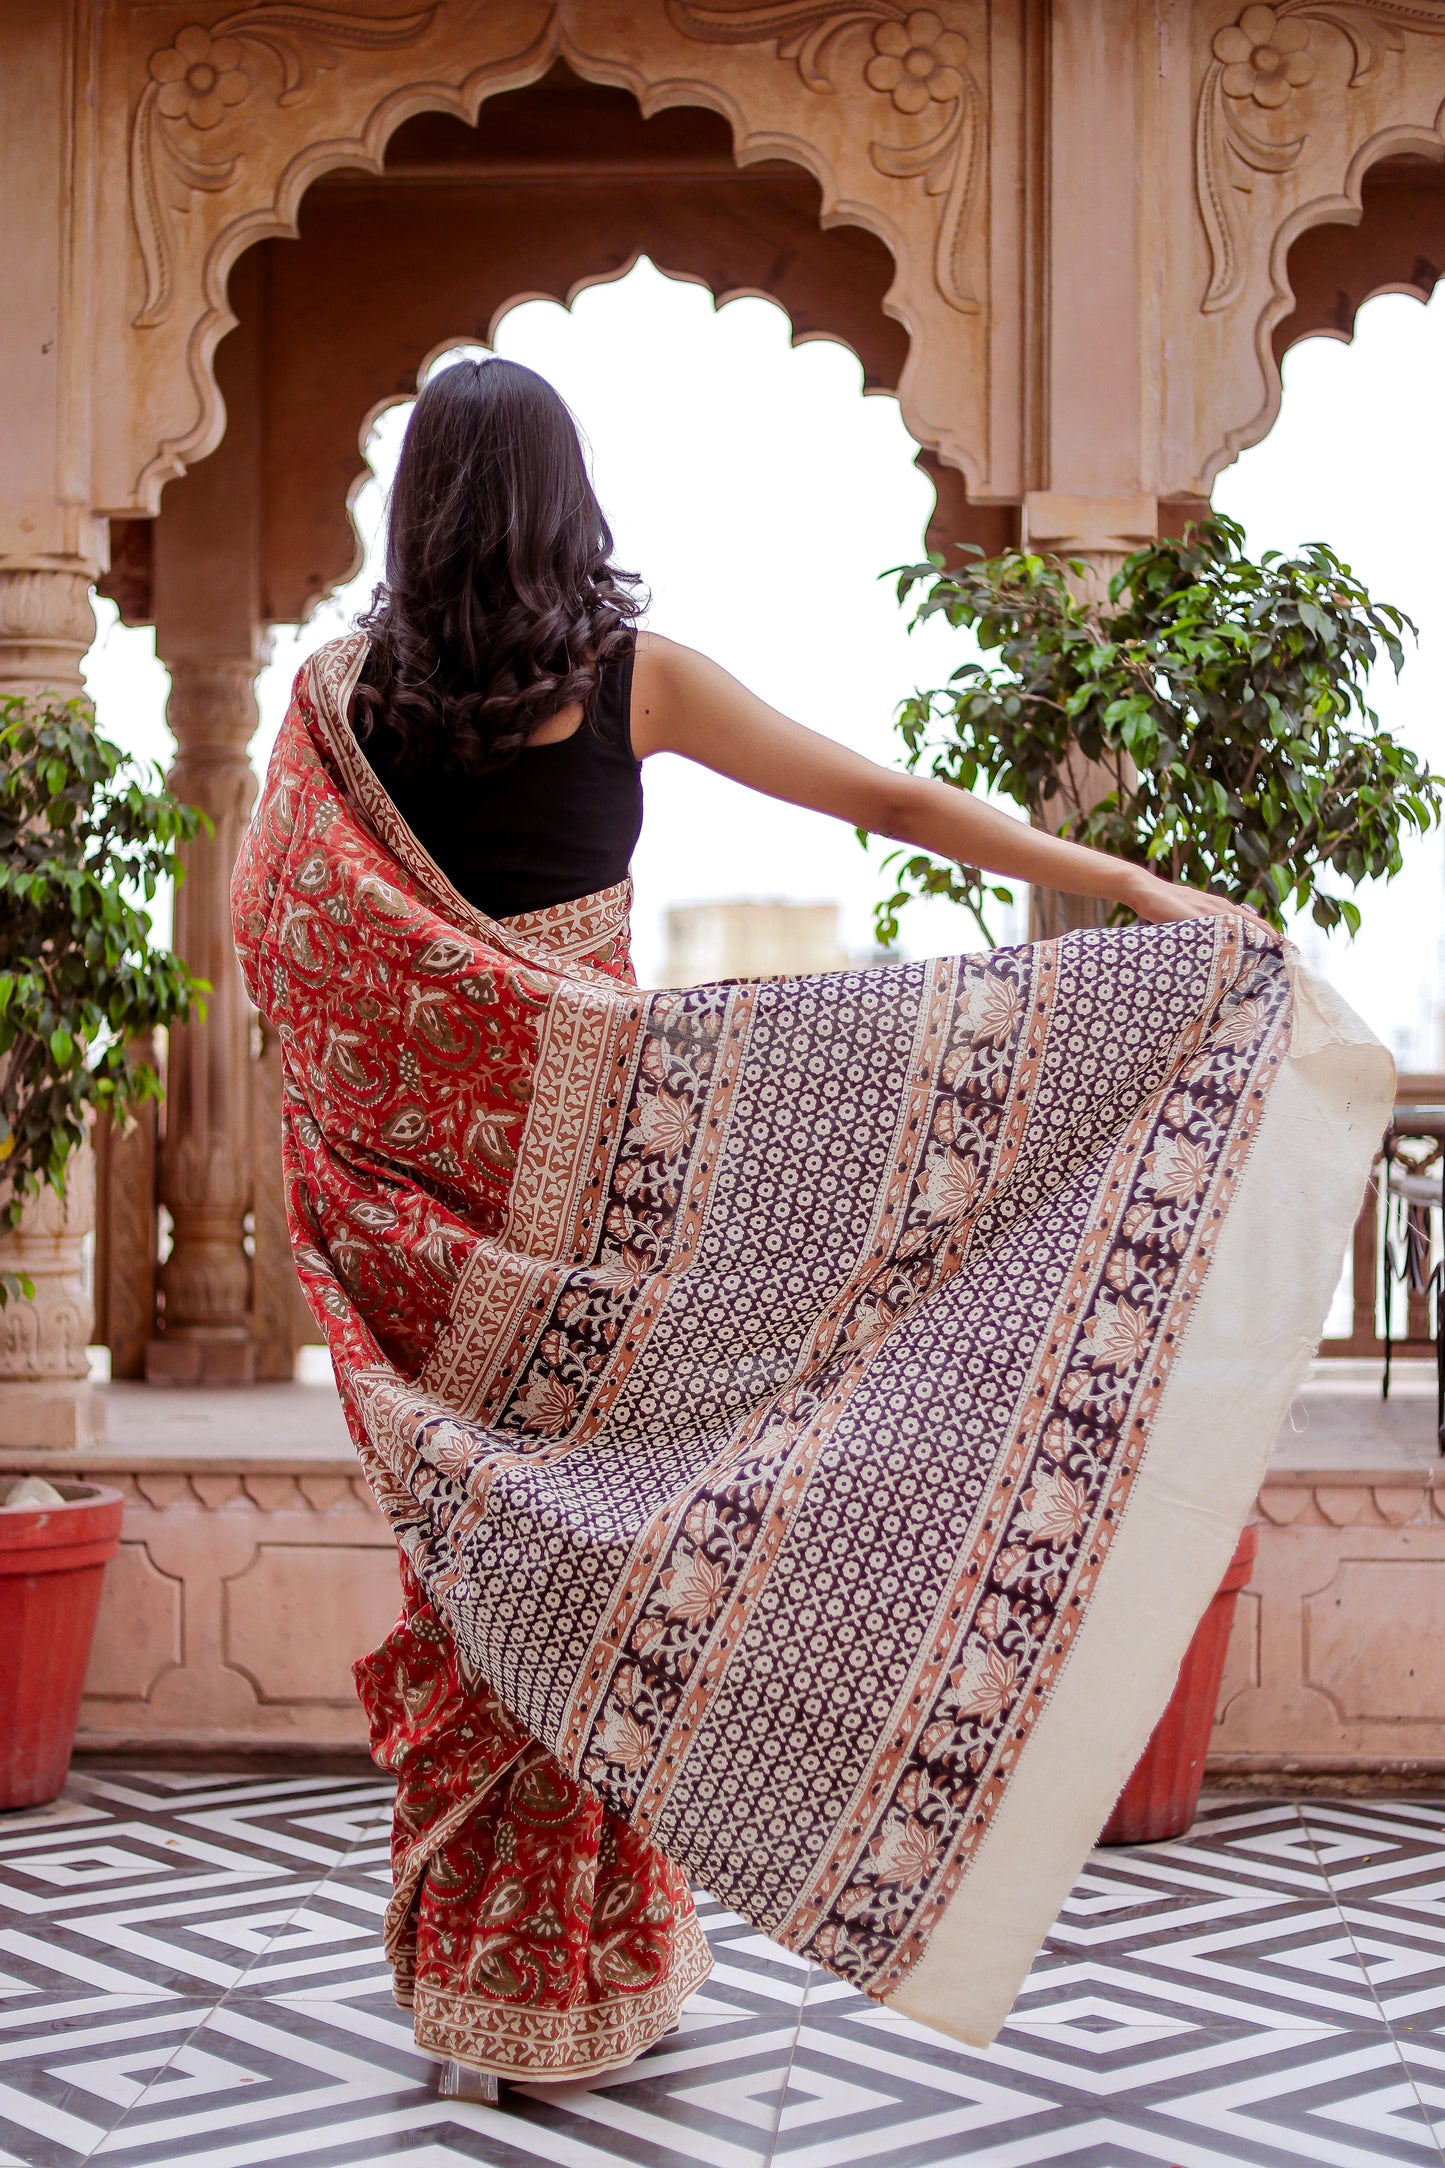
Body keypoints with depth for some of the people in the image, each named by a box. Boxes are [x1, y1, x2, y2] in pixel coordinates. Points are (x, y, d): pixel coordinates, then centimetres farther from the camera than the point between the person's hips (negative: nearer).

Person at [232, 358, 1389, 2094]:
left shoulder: (342, 695, -1)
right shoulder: (635, 678, -5)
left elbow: (262, 935, -1)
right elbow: (888, 801, -5)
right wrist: (1136, 892, -2)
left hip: (415, 1168, 2)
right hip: (578, 1155, -2)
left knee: (474, 1563, 11)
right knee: (600, 1554, 8)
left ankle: (464, 1971, 18)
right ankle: (594, 1975, 17)